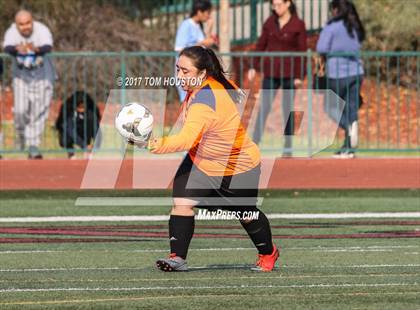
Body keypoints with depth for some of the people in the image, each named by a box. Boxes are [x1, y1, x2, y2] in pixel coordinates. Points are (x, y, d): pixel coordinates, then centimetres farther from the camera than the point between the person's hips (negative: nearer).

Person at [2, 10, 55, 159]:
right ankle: (21, 134, 21)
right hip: (21, 76, 1)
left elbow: (48, 47, -41)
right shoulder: (12, 32, -19)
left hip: (42, 75, -1)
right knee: (21, 110, -9)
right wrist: (17, 49, -61)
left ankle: (33, 146, 6)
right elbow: (7, 47, -38)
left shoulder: (42, 30, -23)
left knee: (39, 111, -4)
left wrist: (37, 49, -64)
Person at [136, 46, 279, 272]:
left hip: (238, 167, -8)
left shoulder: (204, 102, -37)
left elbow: (188, 139, -49)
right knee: (182, 201, -14)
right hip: (201, 161, 8)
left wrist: (162, 145, -64)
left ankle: (268, 253, 40)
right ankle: (177, 257, -14)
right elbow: (235, 92, 9)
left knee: (246, 215, 15)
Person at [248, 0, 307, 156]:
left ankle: (288, 148, 8)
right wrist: (254, 66, 1)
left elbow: (302, 51, -5)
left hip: (289, 73, -3)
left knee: (288, 109, 2)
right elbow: (261, 45, 9)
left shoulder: (298, 25, -4)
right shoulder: (270, 22, 6)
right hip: (271, 72, 3)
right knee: (264, 108, -4)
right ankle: (254, 144, -8)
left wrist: (300, 76, -10)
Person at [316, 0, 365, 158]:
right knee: (351, 108, 7)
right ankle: (348, 148, 4)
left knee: (330, 106, 9)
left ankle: (349, 125, -19)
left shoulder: (332, 27, -8)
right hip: (356, 72, 6)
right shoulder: (356, 28, 12)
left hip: (338, 73, -6)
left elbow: (321, 48, -11)